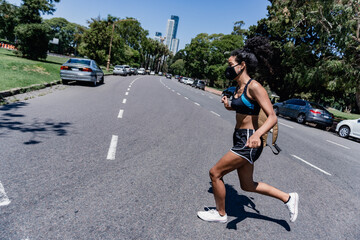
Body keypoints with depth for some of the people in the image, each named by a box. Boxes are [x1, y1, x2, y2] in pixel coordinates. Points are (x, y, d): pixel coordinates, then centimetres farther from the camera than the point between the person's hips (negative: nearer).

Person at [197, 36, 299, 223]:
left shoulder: (254, 87, -18)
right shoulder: (239, 88, 9)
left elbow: (272, 117, -23)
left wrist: (257, 134, -40)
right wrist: (228, 106, 11)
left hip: (248, 143, -9)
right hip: (240, 140, 9)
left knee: (215, 173, -1)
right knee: (247, 185, 18)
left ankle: (220, 214, 22)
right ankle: (288, 198, 33)